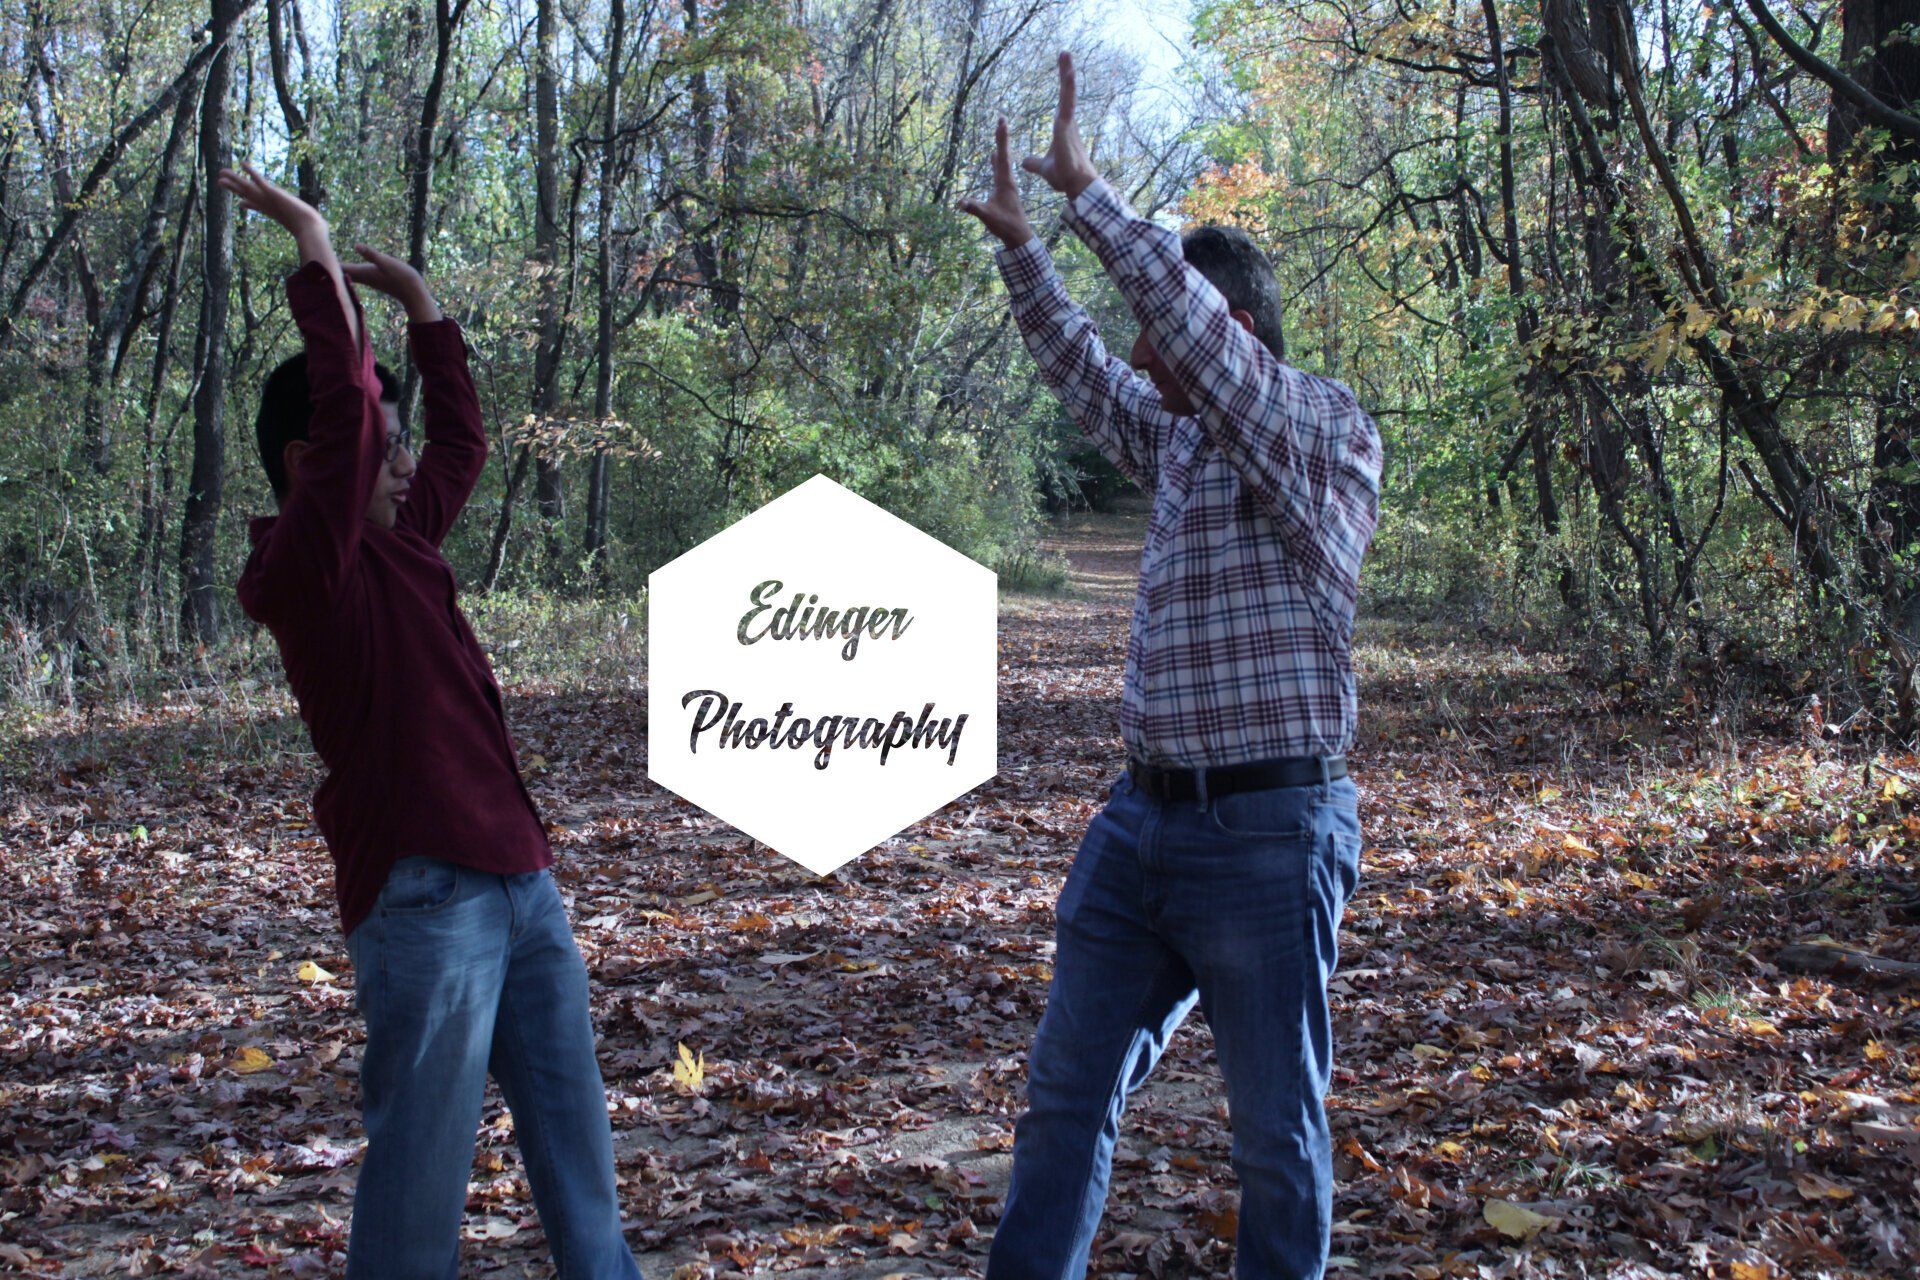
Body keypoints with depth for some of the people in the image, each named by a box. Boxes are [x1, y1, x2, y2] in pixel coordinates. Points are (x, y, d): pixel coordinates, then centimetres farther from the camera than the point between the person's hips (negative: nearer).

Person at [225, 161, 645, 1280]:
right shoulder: (303, 568, -11)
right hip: (426, 894, -9)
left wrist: (423, 306, 26)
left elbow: (464, 440, 29)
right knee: (424, 1148, -1)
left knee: (572, 1127, 16)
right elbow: (344, 406, -22)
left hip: (518, 875, 9)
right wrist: (313, 247, -16)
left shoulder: (398, 544, 14)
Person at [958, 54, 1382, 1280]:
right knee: (1069, 1088, 14)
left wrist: (1087, 188, -17)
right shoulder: (1183, 443, 12)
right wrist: (1021, 246, 32)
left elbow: (1188, 316, -24)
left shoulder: (1330, 434, -10)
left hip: (1269, 833, -8)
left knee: (1280, 1131, 6)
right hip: (1141, 817, 8)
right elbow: (1084, 375, 30)